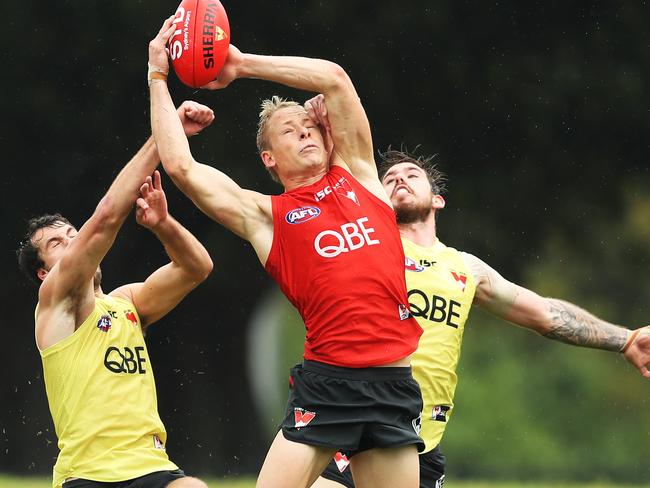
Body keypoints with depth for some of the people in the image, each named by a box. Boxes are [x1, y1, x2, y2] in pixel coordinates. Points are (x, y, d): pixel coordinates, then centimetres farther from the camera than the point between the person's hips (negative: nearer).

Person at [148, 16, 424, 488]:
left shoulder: (358, 175, 15)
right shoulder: (263, 215, 8)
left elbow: (333, 78, 10)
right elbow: (180, 165, 1)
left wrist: (243, 64, 13)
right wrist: (158, 77, 10)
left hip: (395, 386, 3)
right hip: (325, 383, -2)